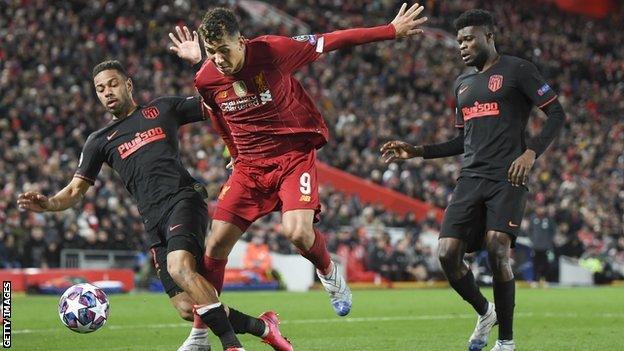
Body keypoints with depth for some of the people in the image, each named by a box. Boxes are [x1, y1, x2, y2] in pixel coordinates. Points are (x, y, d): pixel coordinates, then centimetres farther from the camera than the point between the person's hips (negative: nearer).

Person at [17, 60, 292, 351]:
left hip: (184, 198, -3)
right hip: (154, 220, 4)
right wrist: (47, 204, -4)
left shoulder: (163, 108, 16)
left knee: (180, 267, -33)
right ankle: (262, 327, 8)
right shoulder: (100, 141, 21)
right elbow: (75, 190, 16)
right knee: (186, 308, -10)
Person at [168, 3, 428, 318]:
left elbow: (332, 41, -10)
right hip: (249, 164, 3)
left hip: (295, 155, -3)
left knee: (297, 231, -26)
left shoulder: (271, 51, -18)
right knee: (216, 244, -3)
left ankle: (329, 273, 10)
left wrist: (391, 30, -5)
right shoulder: (206, 80, -8)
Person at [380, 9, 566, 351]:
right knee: (447, 253, -8)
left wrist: (531, 152, -16)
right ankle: (484, 312, 19)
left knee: (497, 251, -19)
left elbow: (556, 113, -3)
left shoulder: (517, 70, 0)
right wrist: (417, 151, 16)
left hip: (507, 178, -6)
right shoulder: (462, 83, 21)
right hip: (471, 178, 6)